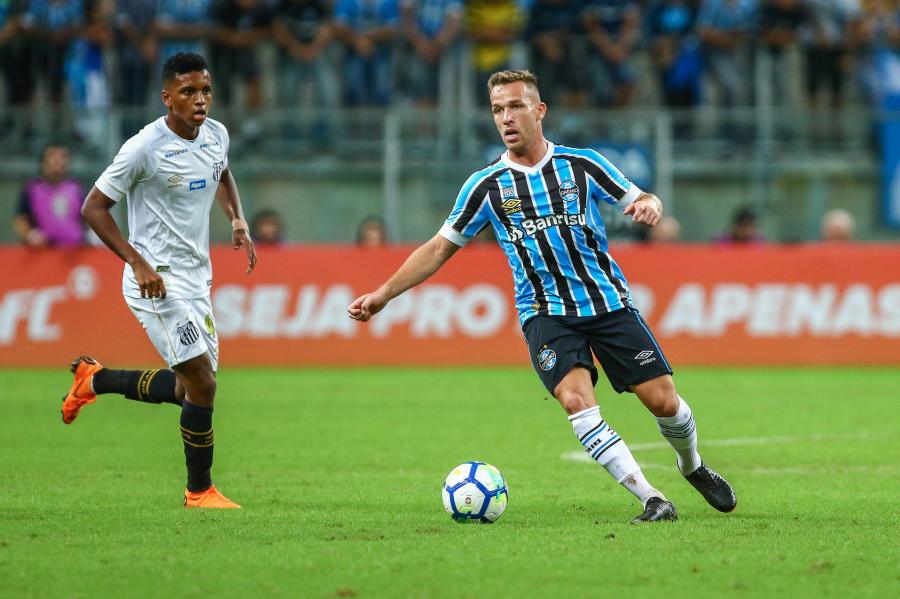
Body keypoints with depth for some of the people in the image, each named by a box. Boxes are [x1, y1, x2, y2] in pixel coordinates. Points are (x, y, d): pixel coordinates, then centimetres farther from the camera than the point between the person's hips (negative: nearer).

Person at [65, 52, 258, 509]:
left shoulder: (216, 135, 3)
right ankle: (199, 491, 2)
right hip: (158, 282, -8)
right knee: (202, 385, -12)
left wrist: (238, 220, 8)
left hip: (196, 278, 8)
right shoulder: (145, 148, -18)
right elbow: (94, 207, -13)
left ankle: (95, 379, 32)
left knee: (189, 389, 12)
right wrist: (138, 263, -20)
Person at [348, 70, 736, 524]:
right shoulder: (486, 185, 0)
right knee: (575, 399, -25)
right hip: (545, 313, -1)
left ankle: (692, 466, 32)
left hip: (608, 302, 1)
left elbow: (639, 201, 8)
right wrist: (382, 295, 0)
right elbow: (439, 248, 6)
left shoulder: (583, 164, 0)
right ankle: (652, 500, -22)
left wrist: (648, 204, -18)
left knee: (663, 401, -2)